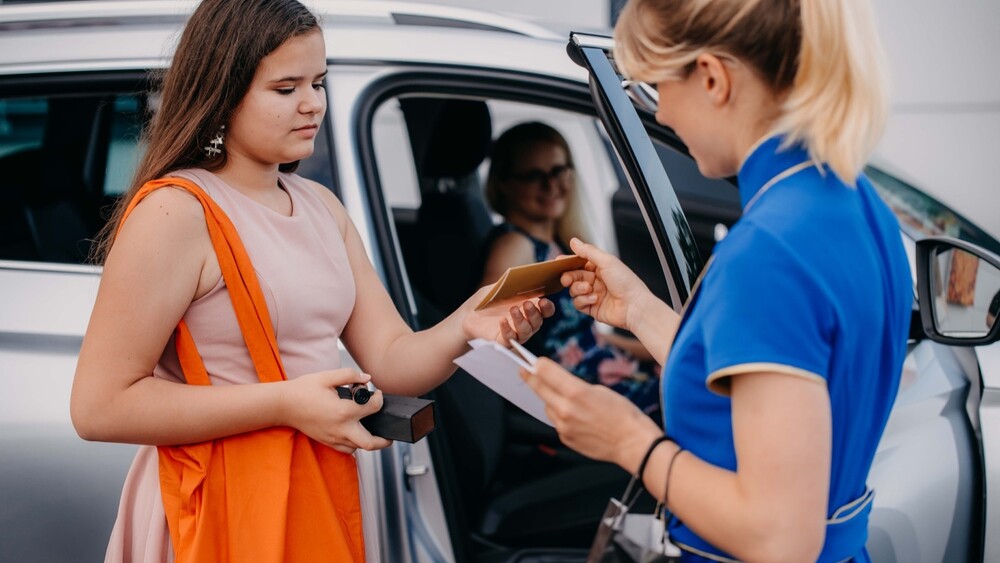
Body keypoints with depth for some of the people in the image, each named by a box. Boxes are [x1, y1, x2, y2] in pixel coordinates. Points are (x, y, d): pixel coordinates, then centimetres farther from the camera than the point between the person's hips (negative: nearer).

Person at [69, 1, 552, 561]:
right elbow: (99, 406, -20)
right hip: (219, 510, -7)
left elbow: (390, 359, 5)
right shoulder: (176, 212, -15)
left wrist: (464, 329, -17)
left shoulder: (323, 207, 10)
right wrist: (285, 403, -23)